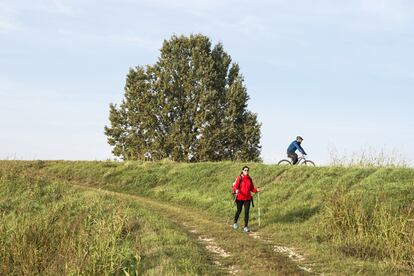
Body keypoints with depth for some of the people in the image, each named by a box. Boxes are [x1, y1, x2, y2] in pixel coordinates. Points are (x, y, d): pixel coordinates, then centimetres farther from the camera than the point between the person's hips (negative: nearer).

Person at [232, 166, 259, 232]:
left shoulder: (250, 179, 6)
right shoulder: (239, 178, -7)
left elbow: (252, 188, 11)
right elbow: (235, 186, -13)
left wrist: (256, 190, -8)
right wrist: (236, 190, -34)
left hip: (247, 198, 3)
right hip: (240, 198, -3)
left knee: (246, 212, -3)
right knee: (239, 211, 11)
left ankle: (246, 226, 3)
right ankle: (235, 223, 37)